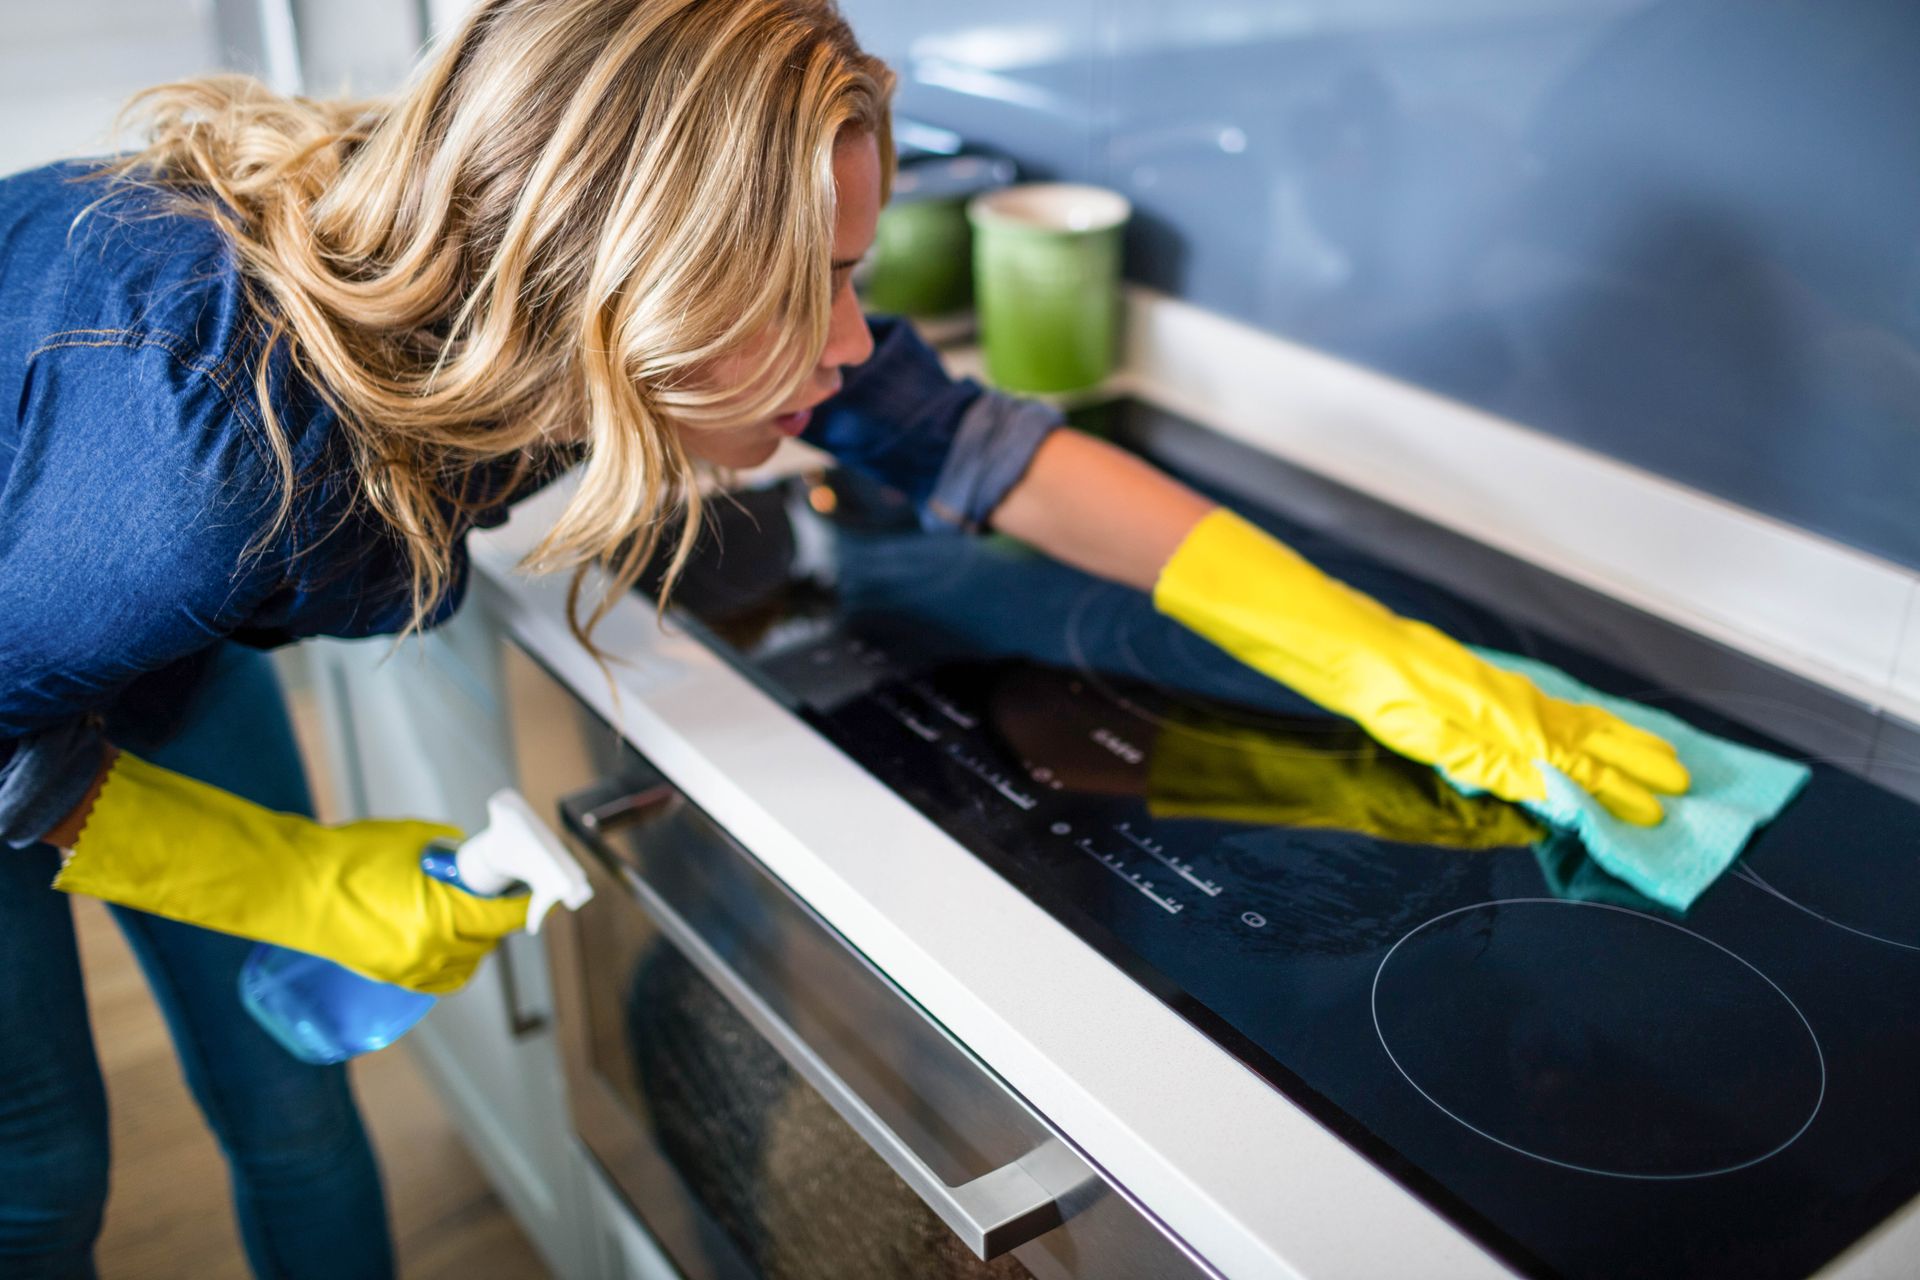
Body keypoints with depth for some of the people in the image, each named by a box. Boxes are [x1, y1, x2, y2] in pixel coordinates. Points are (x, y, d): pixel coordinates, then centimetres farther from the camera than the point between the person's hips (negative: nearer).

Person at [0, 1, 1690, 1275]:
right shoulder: (227, 458, -46)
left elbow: (967, 444, -24)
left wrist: (1393, 670, -23)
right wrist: (309, 886, -22)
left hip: (160, 626, 4)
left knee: (291, 1104, 10)